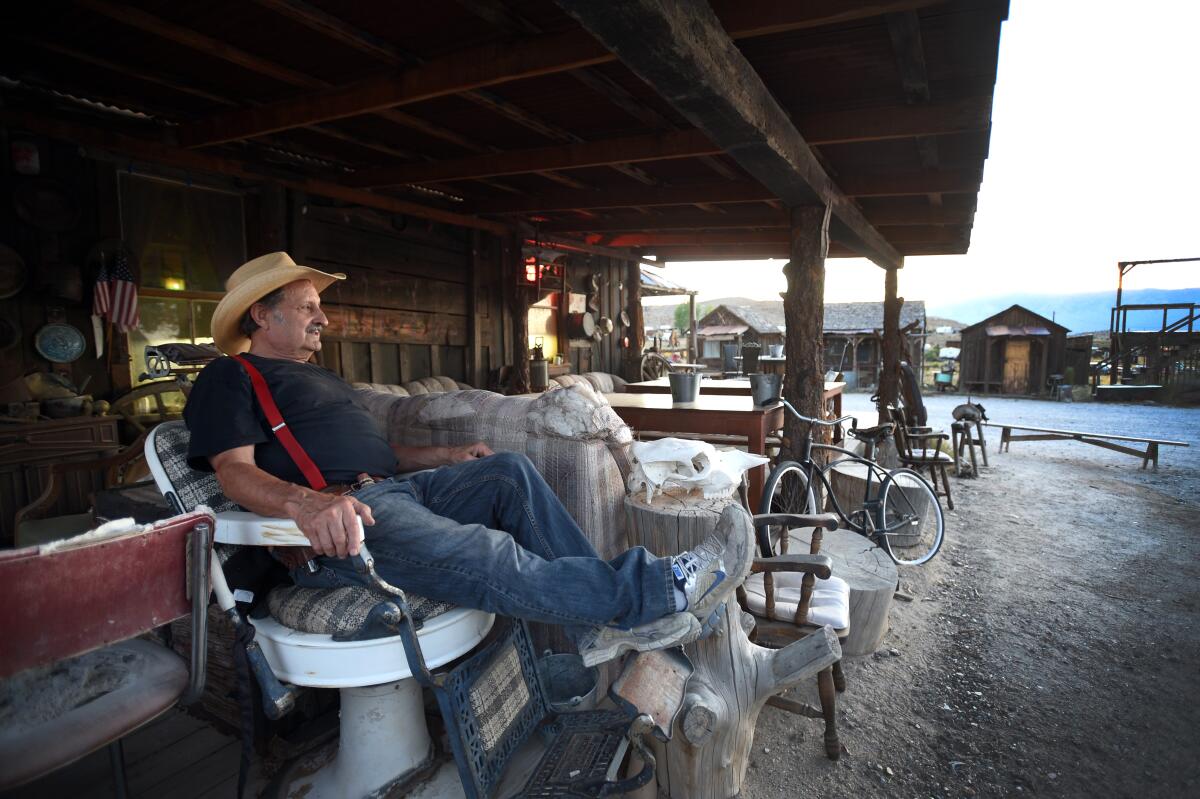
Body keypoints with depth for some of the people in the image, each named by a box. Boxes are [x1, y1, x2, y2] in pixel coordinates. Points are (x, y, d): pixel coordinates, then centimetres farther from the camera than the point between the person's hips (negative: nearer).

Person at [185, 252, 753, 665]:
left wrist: (449, 457, 13)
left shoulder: (320, 378, 31)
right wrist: (305, 501, -34)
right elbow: (235, 469, -11)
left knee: (509, 472, -13)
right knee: (484, 556, -31)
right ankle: (652, 593, -30)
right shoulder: (230, 378, 6)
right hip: (337, 520, -8)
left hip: (395, 487, 8)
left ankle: (600, 623, -17)